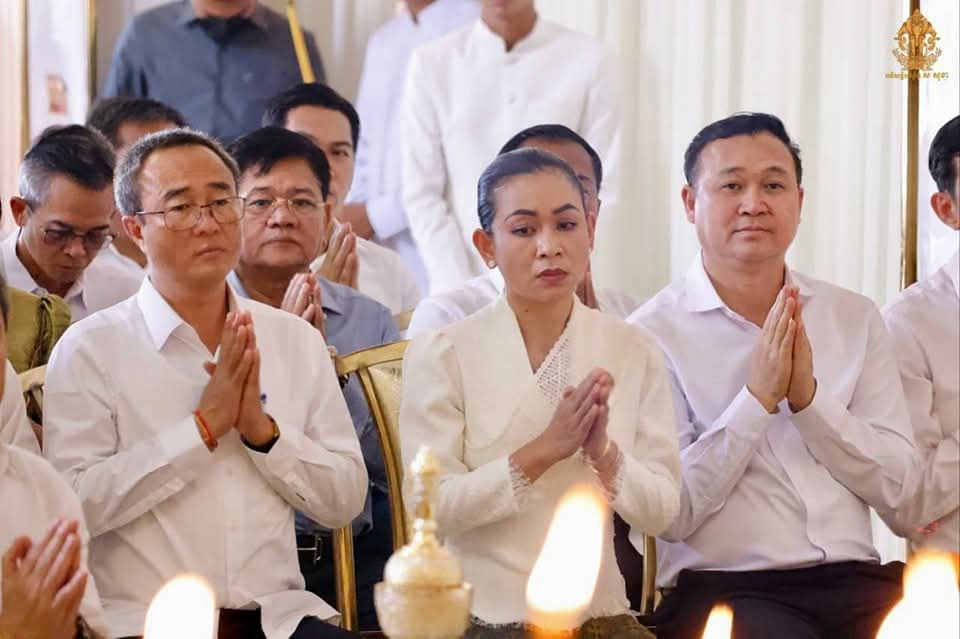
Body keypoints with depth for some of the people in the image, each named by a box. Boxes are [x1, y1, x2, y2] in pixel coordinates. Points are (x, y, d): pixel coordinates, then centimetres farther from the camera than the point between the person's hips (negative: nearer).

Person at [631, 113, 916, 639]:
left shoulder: (855, 318, 13)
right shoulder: (653, 334, 0)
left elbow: (896, 486, 6)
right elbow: (669, 514, -7)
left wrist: (808, 397, -7)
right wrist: (759, 397, -11)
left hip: (854, 578, 5)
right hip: (720, 588, -4)